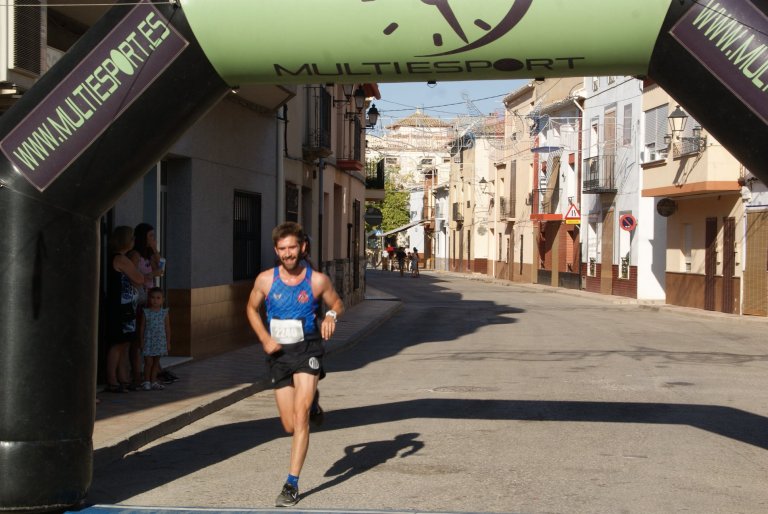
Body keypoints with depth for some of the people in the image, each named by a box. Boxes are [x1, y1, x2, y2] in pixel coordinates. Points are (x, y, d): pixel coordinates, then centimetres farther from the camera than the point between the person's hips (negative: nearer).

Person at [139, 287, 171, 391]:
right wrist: (141, 342, -3)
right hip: (148, 340, -3)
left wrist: (168, 342, 5)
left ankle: (153, 381, 16)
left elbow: (167, 328, 6)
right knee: (148, 362, -3)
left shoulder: (164, 312, 2)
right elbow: (141, 327, -1)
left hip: (160, 341, 3)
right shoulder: (145, 312, -4)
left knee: (156, 362, 9)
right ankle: (146, 381, 8)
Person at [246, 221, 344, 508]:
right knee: (290, 426, 8)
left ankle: (292, 485, -11)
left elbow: (337, 304, 11)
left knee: (300, 416, -17)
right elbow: (251, 308, 13)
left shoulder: (318, 280, -6)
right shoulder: (266, 280, -3)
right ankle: (310, 399, 46)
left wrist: (331, 315, -13)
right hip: (278, 353, 3)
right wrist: (264, 338, -2)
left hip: (307, 350, -2)